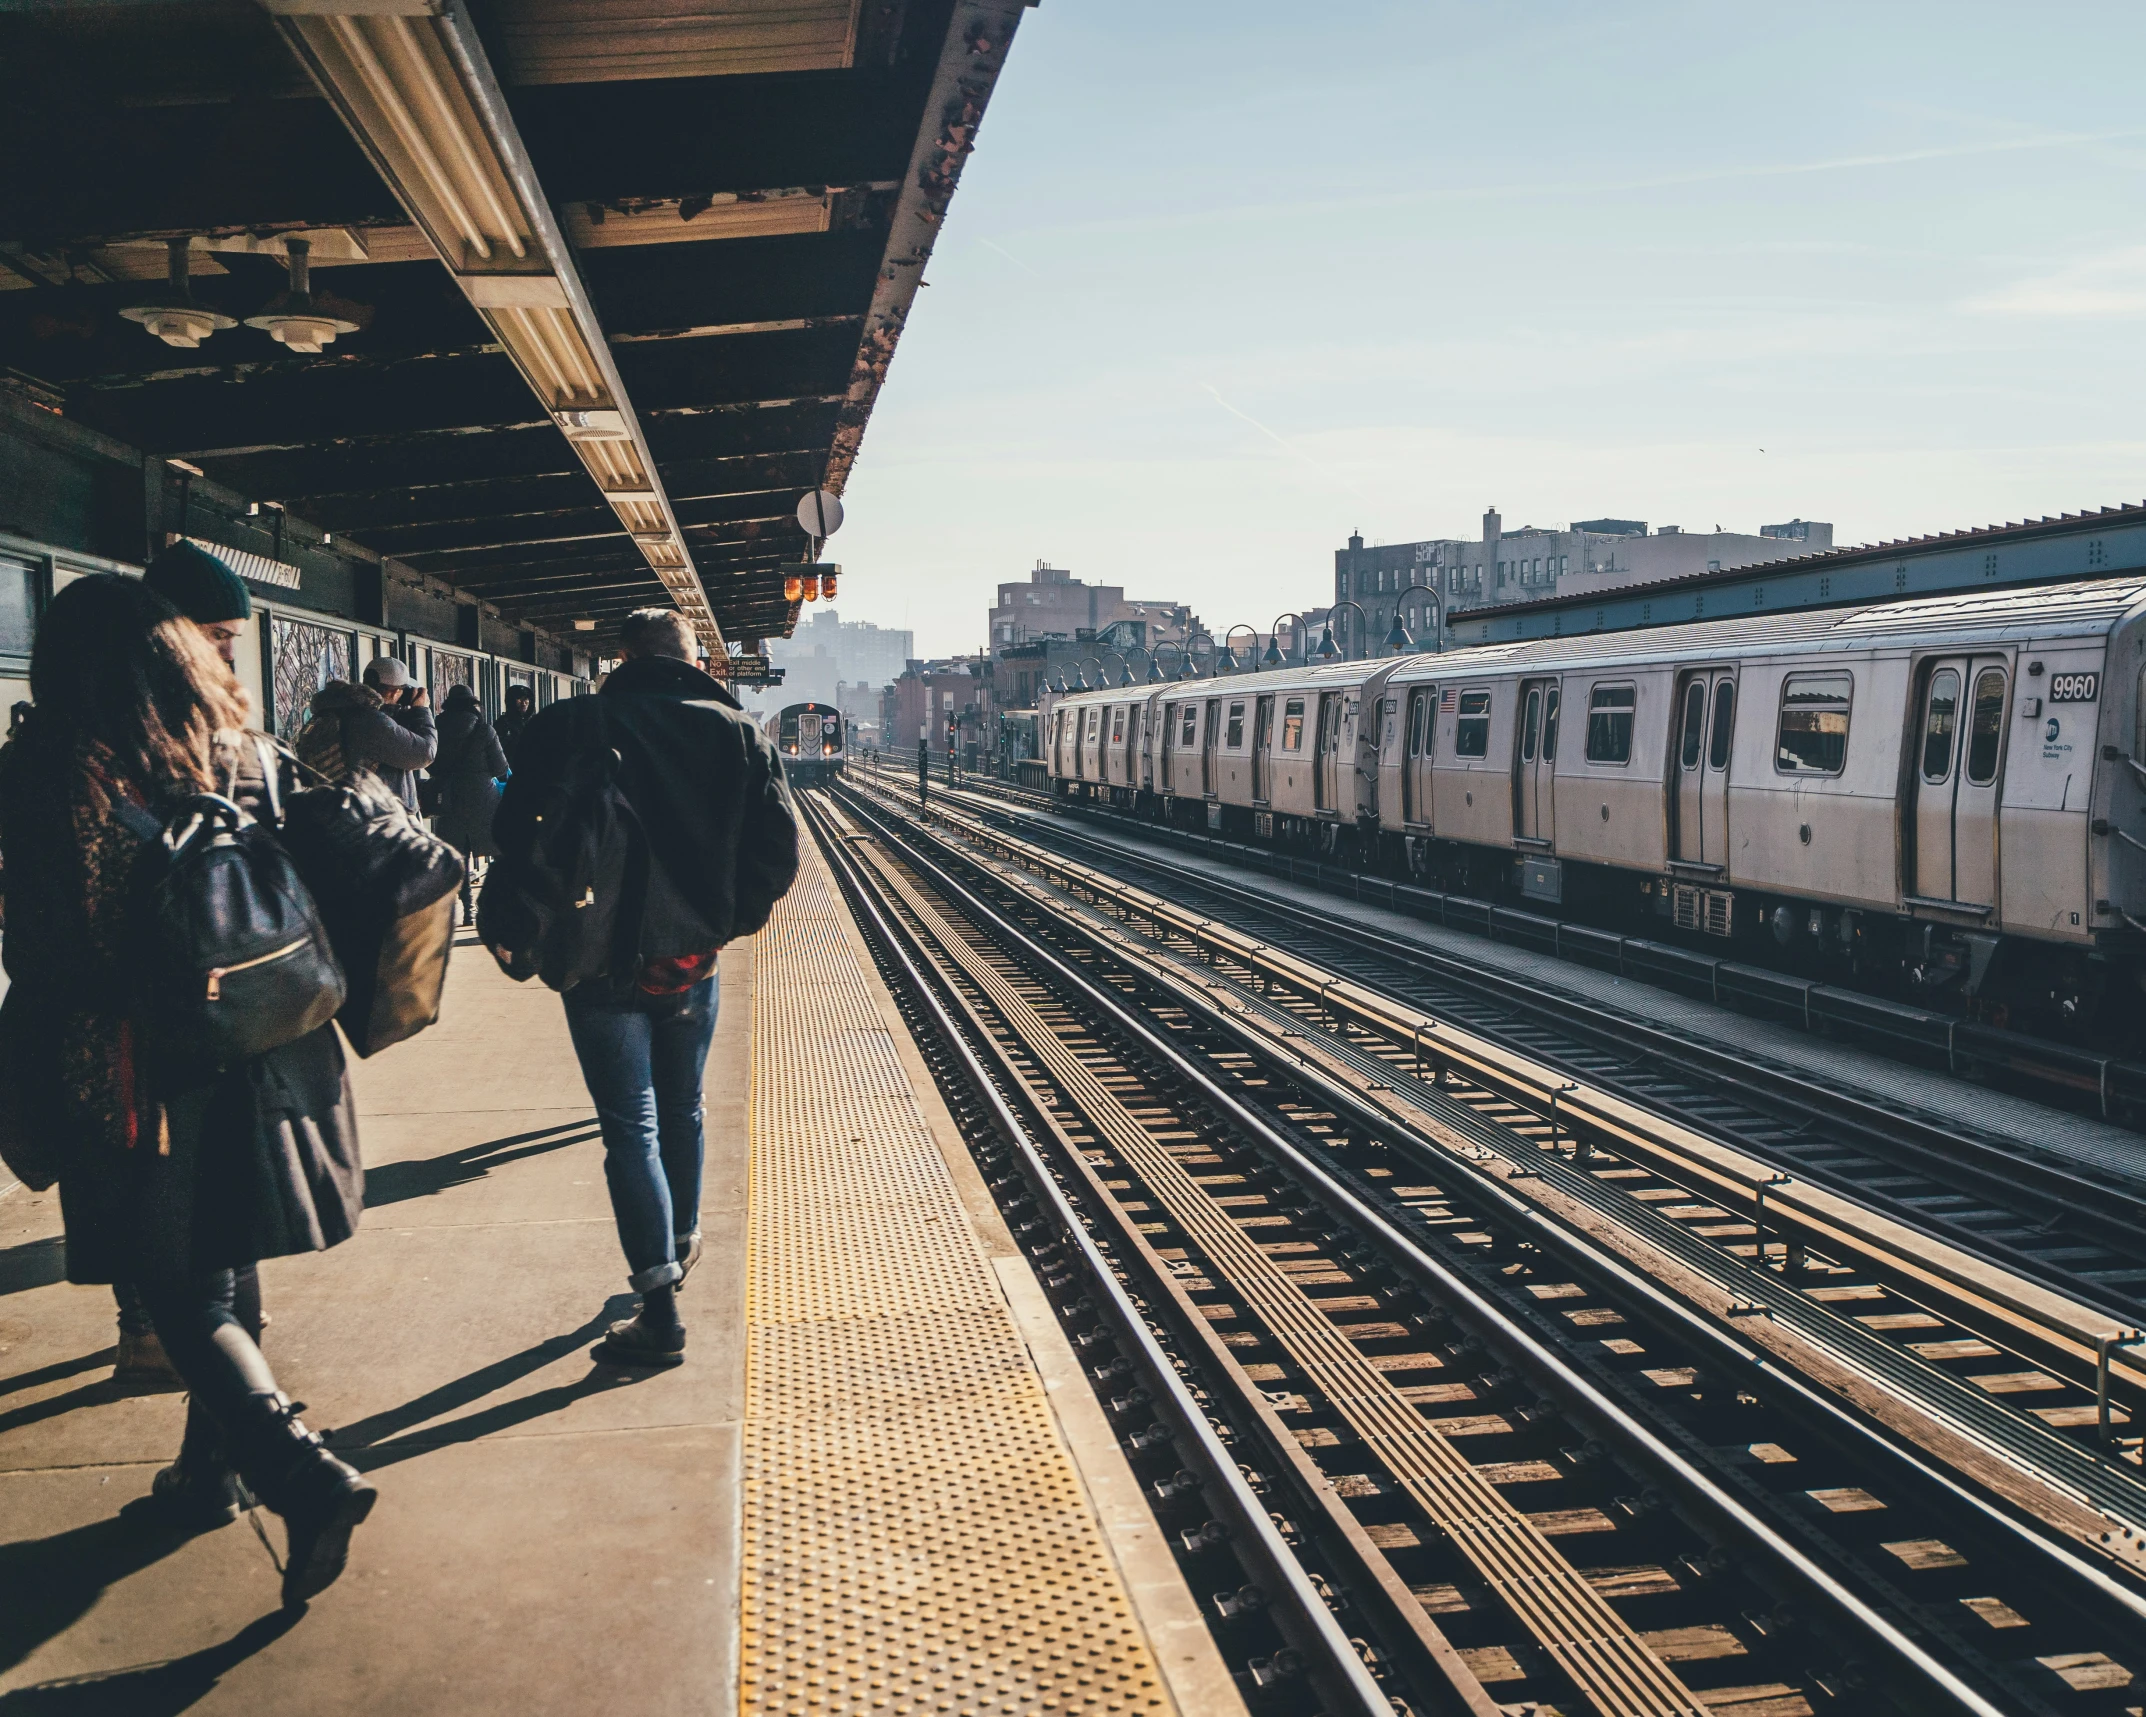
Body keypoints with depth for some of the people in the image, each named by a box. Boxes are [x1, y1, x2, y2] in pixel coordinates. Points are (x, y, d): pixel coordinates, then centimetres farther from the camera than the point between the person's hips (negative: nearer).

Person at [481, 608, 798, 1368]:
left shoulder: (566, 729, -7)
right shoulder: (737, 734, 0)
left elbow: (518, 839, -10)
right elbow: (778, 847, -3)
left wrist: (504, 929, 3)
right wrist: (730, 918, 11)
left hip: (600, 962, -3)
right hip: (693, 962, 3)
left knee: (631, 1126, 1)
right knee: (680, 1110, 23)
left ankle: (661, 1308, -2)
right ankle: (681, 1241, 43)